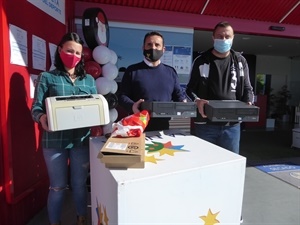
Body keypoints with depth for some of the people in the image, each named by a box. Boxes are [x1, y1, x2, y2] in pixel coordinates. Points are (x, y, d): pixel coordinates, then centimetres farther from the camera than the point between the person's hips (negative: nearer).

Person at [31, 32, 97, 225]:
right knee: (58, 187, 10)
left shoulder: (89, 80, 10)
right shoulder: (47, 78, 1)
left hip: (82, 139, 3)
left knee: (80, 184, 16)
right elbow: (36, 107, -4)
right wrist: (42, 118, -26)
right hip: (55, 141, -2)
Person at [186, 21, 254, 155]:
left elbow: (247, 88, 13)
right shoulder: (201, 61, 1)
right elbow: (190, 88, 2)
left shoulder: (240, 61, 9)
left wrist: (249, 103, -8)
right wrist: (197, 101, -19)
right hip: (205, 123, -2)